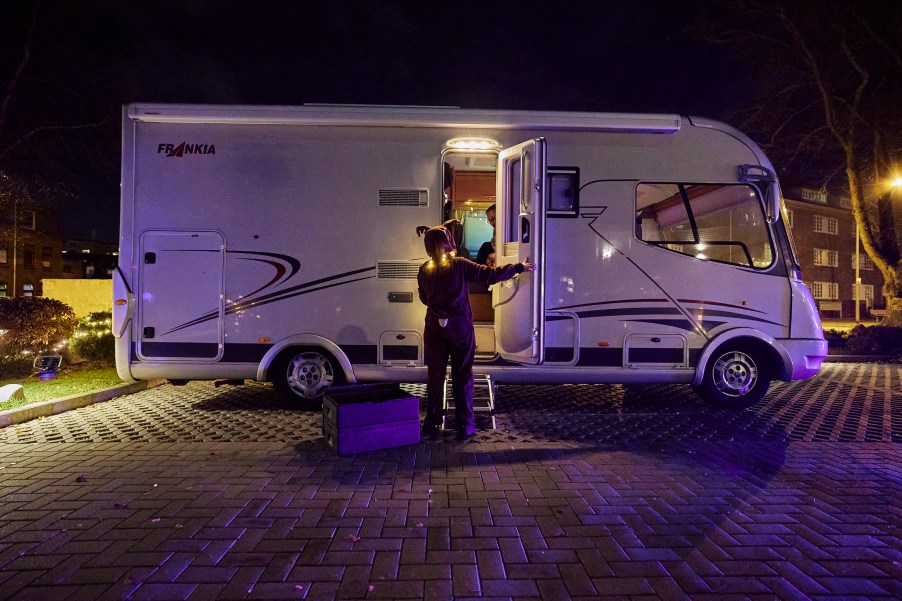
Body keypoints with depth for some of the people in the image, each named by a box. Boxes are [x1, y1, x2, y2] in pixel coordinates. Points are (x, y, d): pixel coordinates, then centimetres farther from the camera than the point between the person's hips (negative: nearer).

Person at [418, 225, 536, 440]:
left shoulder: (424, 270, -1)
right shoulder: (460, 266, -12)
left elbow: (424, 298, 10)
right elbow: (491, 275, -13)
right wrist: (520, 268, -4)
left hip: (435, 329, 3)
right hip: (460, 328, -2)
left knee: (435, 376, 12)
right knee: (462, 376, 5)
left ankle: (432, 422, 16)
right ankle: (465, 425, 9)